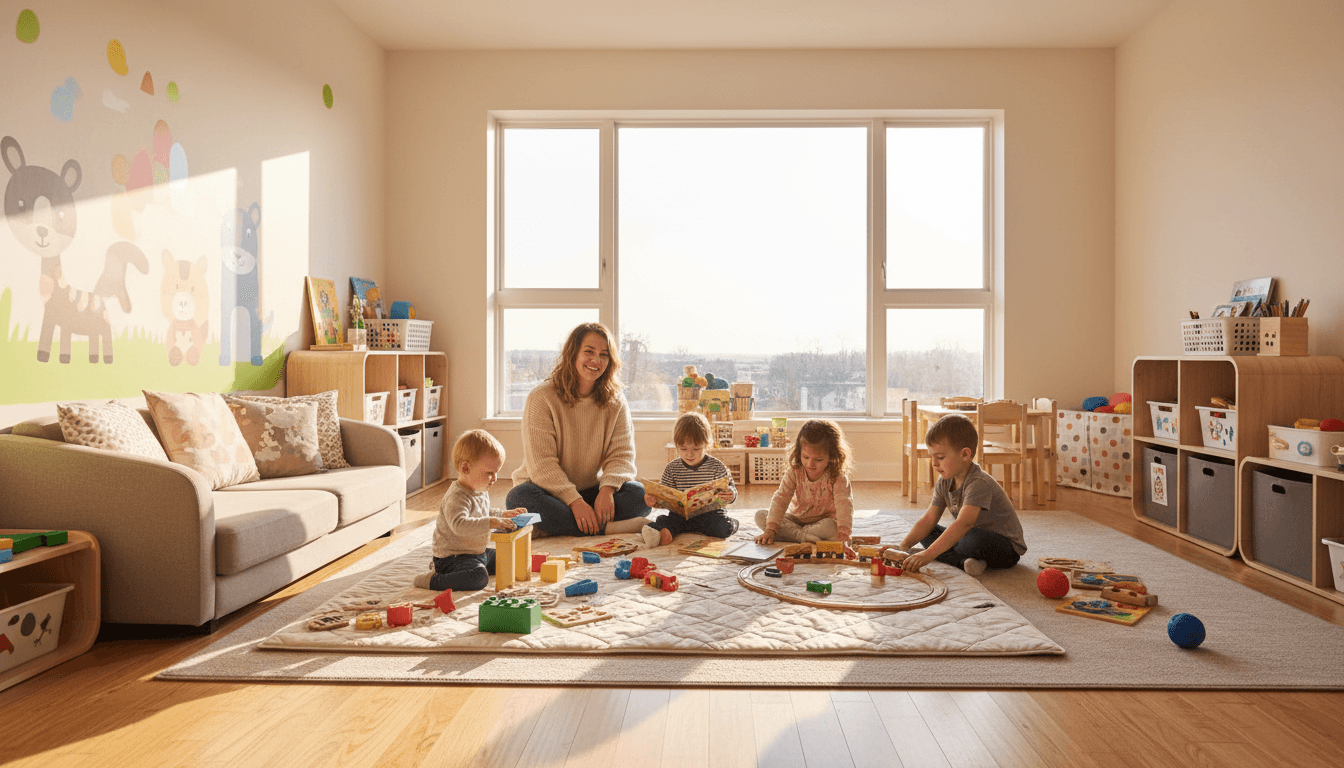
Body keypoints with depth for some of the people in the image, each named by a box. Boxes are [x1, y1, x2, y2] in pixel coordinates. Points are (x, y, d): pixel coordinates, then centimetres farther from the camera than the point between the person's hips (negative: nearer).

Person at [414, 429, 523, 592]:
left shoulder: (481, 492, 10)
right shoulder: (457, 497, -23)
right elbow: (459, 525, -40)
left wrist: (503, 514, 16)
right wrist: (490, 522, -45)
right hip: (453, 557, -10)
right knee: (479, 578, -32)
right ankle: (432, 581, -14)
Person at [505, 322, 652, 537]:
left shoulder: (616, 403, 2)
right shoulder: (541, 398, -12)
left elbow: (622, 454, -6)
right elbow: (542, 465, -19)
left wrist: (607, 489, -27)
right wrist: (575, 501, -31)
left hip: (591, 492, 3)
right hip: (547, 491, -3)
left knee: (639, 493, -22)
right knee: (521, 497, -35)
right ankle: (606, 528, -34)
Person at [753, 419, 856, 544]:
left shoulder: (838, 477, -20)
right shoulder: (794, 472, -13)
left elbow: (844, 505, -28)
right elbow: (780, 499, -16)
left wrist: (843, 534, -46)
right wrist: (770, 529, -28)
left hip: (824, 520, -3)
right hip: (797, 519, 3)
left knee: (831, 527, -39)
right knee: (760, 516, -16)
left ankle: (789, 534, -26)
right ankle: (802, 536, -29)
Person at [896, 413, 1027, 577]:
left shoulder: (979, 483, -28)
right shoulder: (944, 482, 0)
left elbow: (964, 524, -40)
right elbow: (929, 520, -1)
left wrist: (928, 554, -47)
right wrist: (903, 545, -17)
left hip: (1007, 549, -9)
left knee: (974, 538, -39)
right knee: (927, 533, -1)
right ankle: (963, 560, -21)